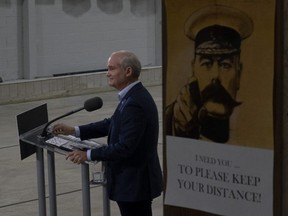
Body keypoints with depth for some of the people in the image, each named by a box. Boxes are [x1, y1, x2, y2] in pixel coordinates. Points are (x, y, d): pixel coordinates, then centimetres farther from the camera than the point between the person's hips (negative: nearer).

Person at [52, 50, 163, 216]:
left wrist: (88, 155, -17)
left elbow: (124, 147, -26)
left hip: (135, 182, -10)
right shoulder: (134, 96, 7)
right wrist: (74, 131, 10)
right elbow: (112, 124, 16)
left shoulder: (135, 104, -24)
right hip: (135, 179, 10)